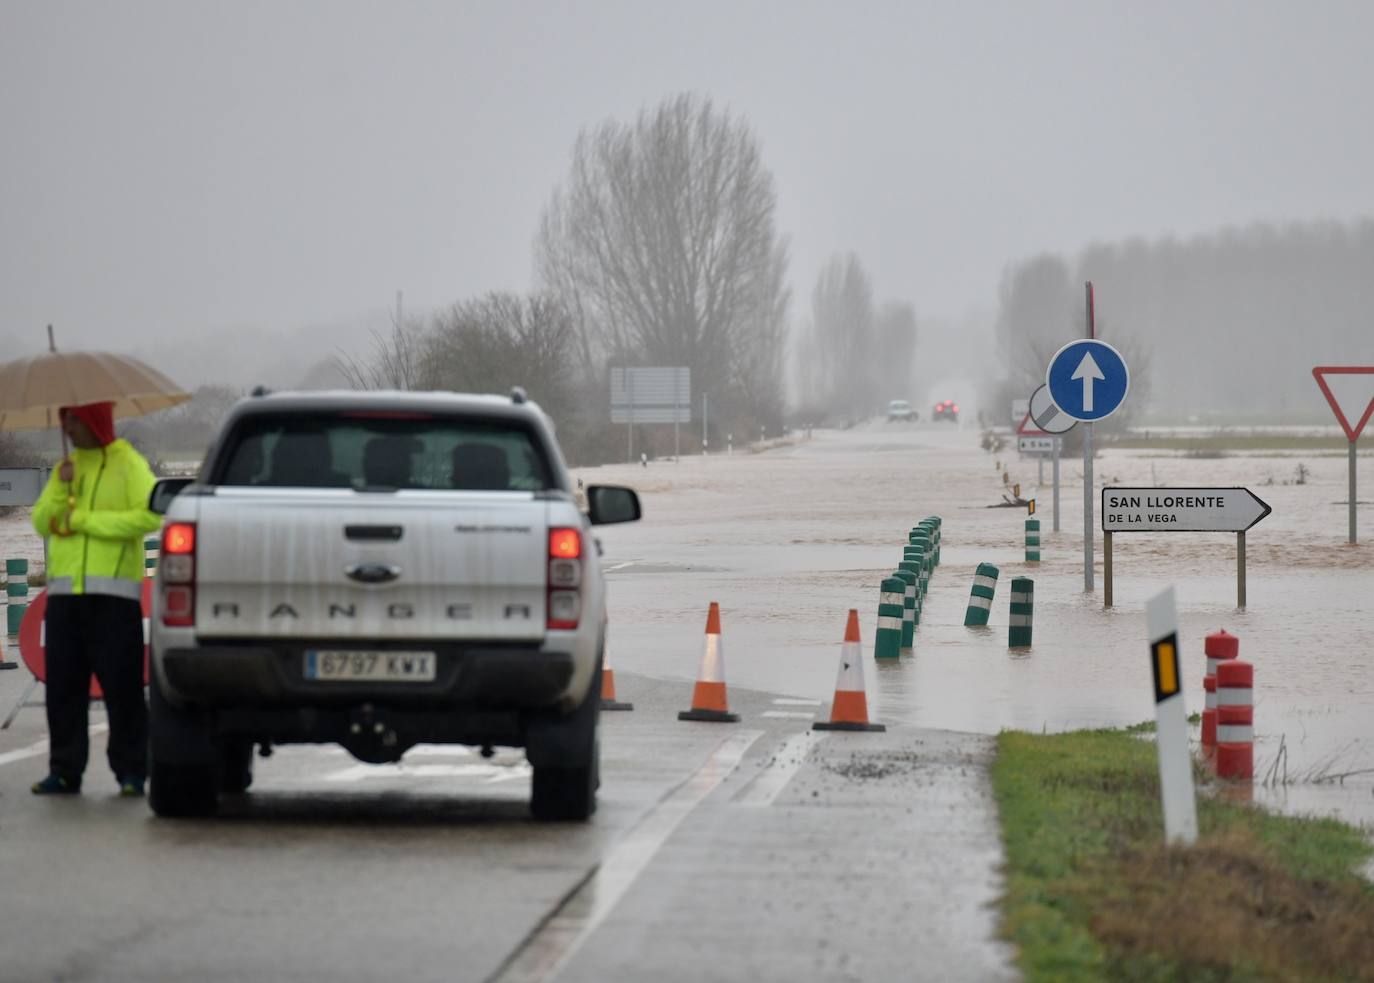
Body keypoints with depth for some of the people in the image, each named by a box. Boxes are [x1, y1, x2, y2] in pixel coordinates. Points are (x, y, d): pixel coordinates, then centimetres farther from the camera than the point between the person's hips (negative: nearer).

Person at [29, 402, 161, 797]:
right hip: (64, 591, 5)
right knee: (63, 685, 3)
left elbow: (149, 516, -14)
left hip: (112, 593, -5)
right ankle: (64, 771, 7)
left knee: (121, 685, -6)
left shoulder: (128, 464, 0)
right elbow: (42, 523, 11)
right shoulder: (67, 467, 18)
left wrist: (85, 519, -11)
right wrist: (62, 487, -6)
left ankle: (130, 772, -2)